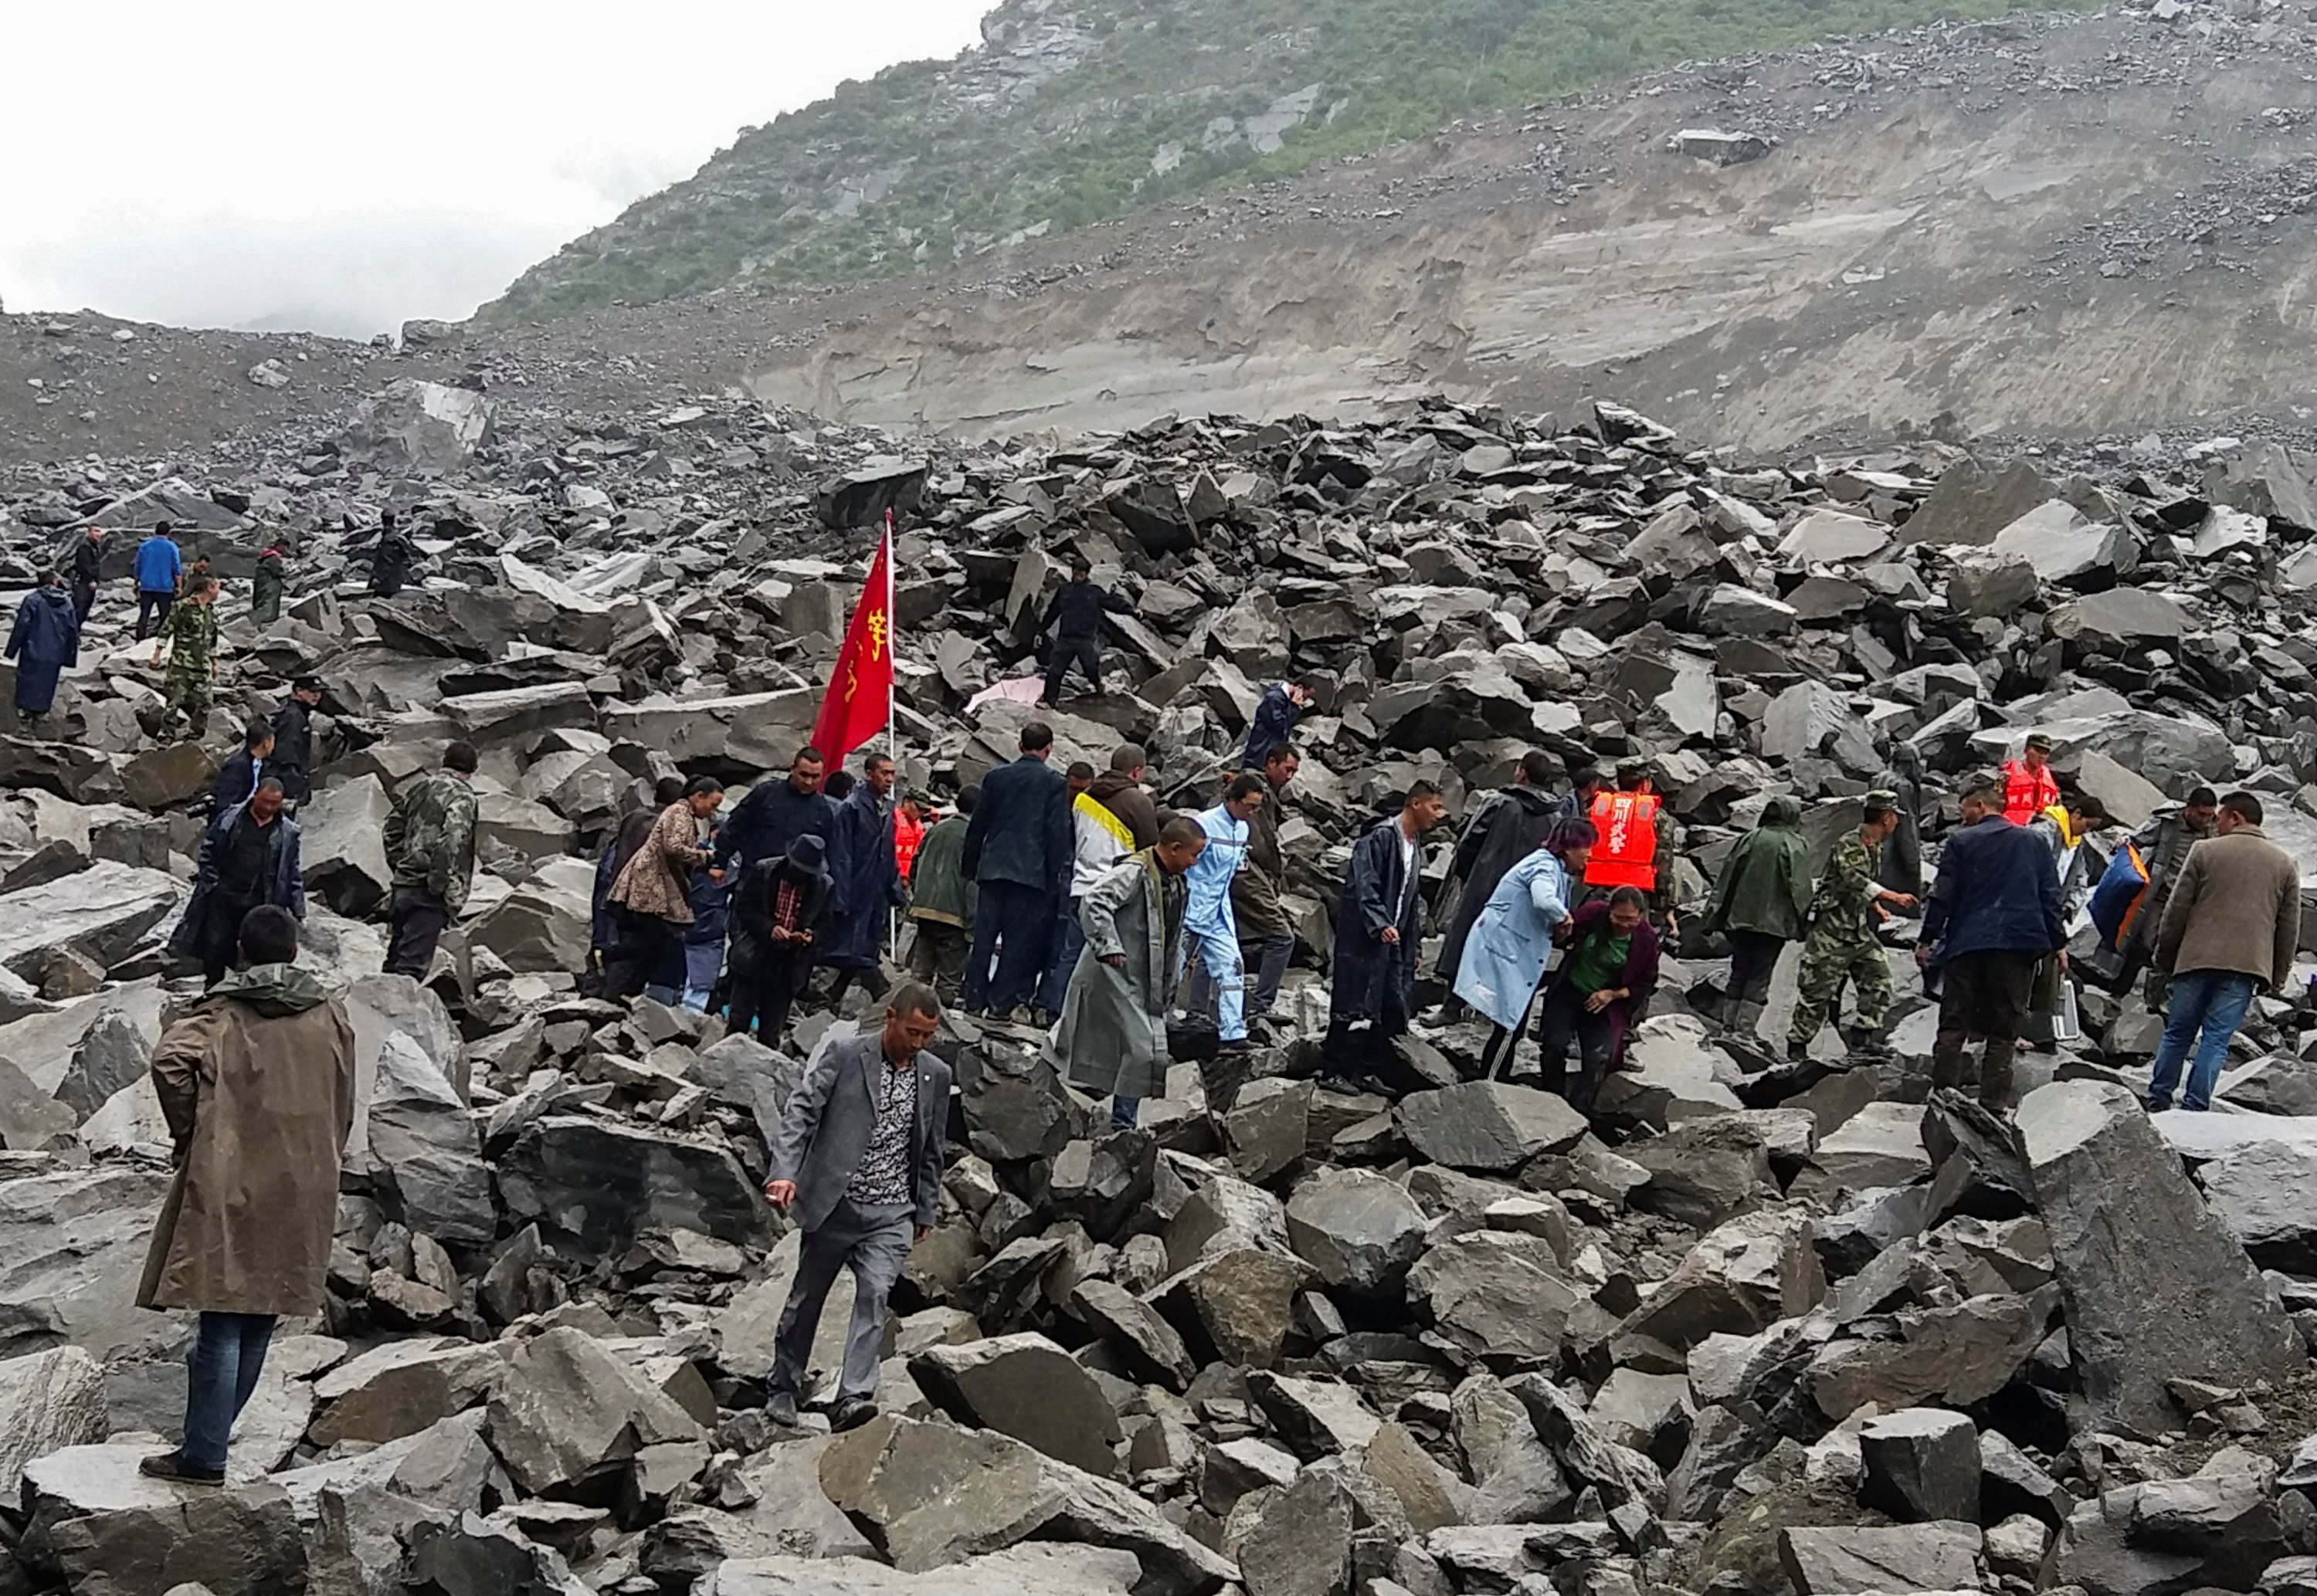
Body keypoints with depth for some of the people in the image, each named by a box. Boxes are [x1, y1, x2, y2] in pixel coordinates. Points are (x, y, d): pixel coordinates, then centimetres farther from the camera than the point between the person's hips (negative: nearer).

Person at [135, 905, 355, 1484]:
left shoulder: (224, 1014, -5)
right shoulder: (330, 1017, 7)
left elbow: (171, 1058, -23)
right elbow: (343, 1111, 11)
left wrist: (187, 1129, -9)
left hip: (230, 1187, -4)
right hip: (303, 1195, 4)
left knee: (222, 1322, -3)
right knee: (259, 1320, 12)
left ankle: (204, 1456, -2)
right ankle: (208, 1440, 19)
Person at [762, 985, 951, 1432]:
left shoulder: (936, 1076, 7)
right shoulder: (844, 1055, -6)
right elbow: (801, 1109, -13)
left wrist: (926, 1212, 17)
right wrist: (785, 1171, -27)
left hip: (892, 1212, 2)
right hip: (833, 1204, -2)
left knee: (875, 1295, -15)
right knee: (806, 1297, 10)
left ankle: (853, 1397, -19)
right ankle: (782, 1390, 26)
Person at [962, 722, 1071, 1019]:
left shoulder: (995, 777, 8)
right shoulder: (1054, 782, -3)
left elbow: (978, 825, 11)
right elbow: (1057, 833, -6)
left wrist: (971, 866, 19)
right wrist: (1057, 877, -2)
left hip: (992, 869, 4)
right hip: (1031, 872, -4)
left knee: (984, 935, 7)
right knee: (1018, 938, 1)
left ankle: (975, 1000, 8)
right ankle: (1001, 1003, -2)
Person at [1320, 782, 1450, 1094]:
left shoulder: (1415, 847, 18)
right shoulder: (1380, 837, -11)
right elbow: (1365, 885, -20)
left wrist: (1412, 948, 22)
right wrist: (1380, 925, -30)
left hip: (1393, 939, 9)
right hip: (1362, 937, -9)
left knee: (1391, 1009, 6)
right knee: (1354, 1006, -7)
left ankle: (1367, 1071, 13)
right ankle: (1332, 1071, -2)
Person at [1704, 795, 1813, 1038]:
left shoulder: (1750, 838, 5)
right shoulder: (1796, 845, -4)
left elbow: (1727, 877, 6)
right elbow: (1799, 887, -7)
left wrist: (1716, 916, 10)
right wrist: (1802, 922, 3)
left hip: (1741, 918, 3)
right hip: (1774, 922, -3)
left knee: (1738, 973, 13)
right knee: (1759, 977, 1)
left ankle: (1728, 1025, 9)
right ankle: (1745, 1029, -6)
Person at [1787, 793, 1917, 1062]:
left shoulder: (1876, 848, 13)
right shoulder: (1848, 845, -17)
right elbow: (1853, 879, -34)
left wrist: (1877, 907, 14)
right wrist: (1892, 897, -41)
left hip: (1859, 931, 8)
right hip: (1831, 930, -8)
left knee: (1879, 978, -1)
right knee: (1818, 989, -3)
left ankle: (1864, 1037, 3)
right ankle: (1797, 1044, 7)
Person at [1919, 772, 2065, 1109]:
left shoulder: (1960, 842, -1)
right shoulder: (2032, 844, 8)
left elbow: (1942, 895, -2)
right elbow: (2050, 898, 9)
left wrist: (1927, 940, 4)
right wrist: (2057, 942, 15)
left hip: (1966, 944, -2)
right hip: (2019, 944, 2)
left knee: (1953, 1025, 6)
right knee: (2003, 1031, 4)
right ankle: (1993, 1103, -1)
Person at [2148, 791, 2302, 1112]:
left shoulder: (2205, 851, 0)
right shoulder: (2286, 864, 8)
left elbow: (2177, 909, 1)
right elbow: (2289, 926, 9)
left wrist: (2165, 954, 12)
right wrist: (2279, 975, 15)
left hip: (2197, 957, -1)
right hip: (2248, 964, 1)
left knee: (2178, 1032, 10)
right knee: (2217, 1038, 1)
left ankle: (2157, 1101, 15)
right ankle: (2195, 1107, -3)